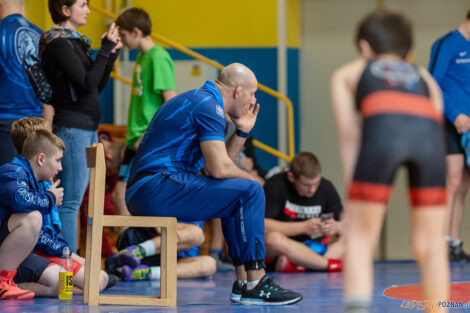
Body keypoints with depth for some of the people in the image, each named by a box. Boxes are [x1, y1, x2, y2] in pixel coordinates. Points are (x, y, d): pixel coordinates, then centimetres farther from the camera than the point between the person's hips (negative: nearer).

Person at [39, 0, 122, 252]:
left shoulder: (74, 41, 17)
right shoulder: (58, 42, -11)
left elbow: (96, 88, 18)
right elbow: (87, 84, -19)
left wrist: (111, 55, 10)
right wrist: (105, 50, -12)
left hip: (87, 127, 10)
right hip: (71, 128, -10)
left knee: (72, 200, 10)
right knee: (70, 201, -9)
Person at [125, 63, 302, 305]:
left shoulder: (197, 100, 23)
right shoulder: (208, 106, -9)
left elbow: (216, 167, 19)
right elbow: (218, 168, -18)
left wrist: (242, 132, 15)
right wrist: (248, 178, 1)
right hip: (157, 188, -11)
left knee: (236, 194, 24)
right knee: (250, 192, -13)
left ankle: (243, 281, 19)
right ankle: (255, 285, -10)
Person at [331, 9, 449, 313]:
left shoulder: (347, 74, 34)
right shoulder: (423, 76, 39)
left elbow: (349, 134, 23)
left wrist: (353, 186, 20)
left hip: (382, 126, -2)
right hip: (430, 130, 2)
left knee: (360, 237, 7)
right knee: (431, 244, 15)